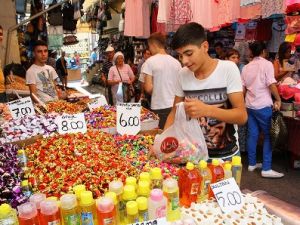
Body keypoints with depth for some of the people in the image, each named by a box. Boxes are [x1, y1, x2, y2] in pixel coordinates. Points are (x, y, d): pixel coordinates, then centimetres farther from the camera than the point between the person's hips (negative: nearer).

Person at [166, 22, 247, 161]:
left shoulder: (228, 69, -15)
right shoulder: (183, 74, -6)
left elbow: (242, 116, -18)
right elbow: (175, 112, 3)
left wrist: (206, 110, -34)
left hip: (226, 156, -2)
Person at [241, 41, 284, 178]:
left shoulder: (246, 67, 11)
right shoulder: (267, 64, -6)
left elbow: (243, 88, 12)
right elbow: (271, 84, -15)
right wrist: (278, 100, -4)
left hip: (250, 105, 6)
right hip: (263, 105, -6)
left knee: (252, 135, 11)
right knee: (268, 136, 1)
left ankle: (252, 164, 19)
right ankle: (266, 169, 1)